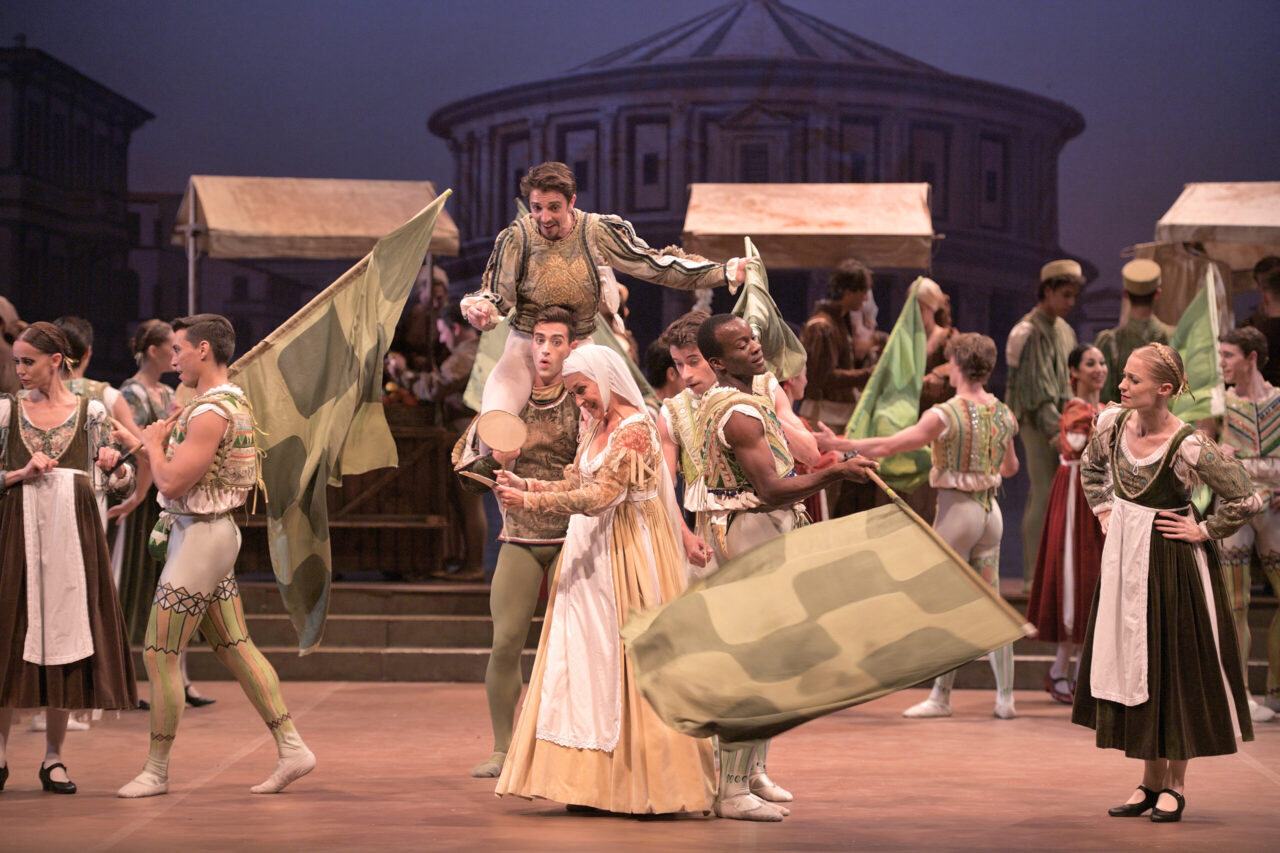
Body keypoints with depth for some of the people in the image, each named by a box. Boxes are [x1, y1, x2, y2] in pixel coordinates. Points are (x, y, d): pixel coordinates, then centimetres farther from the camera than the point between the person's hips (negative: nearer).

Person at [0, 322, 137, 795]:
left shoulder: (91, 413, 4)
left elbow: (116, 483, 7)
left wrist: (116, 464, -14)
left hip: (72, 534, 0)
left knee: (64, 634, 1)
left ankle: (53, 757, 10)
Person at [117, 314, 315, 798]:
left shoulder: (211, 413, -20)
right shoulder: (233, 401, 13)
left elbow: (172, 484, -24)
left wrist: (155, 443, -7)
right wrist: (160, 442, 4)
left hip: (199, 537, -10)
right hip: (216, 531, 10)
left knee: (159, 655, -2)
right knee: (235, 646, 11)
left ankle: (156, 771, 6)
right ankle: (291, 749, 9)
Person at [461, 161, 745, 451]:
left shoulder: (598, 232, -8)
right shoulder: (517, 237, -11)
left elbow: (652, 264, -2)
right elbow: (496, 295, -6)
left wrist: (724, 272, -4)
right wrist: (480, 311, -32)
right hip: (525, 351, -2)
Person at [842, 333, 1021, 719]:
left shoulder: (944, 416, -15)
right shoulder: (1002, 414, 5)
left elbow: (887, 447, -16)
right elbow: (1010, 467, 20)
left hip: (956, 509, -6)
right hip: (991, 510, 6)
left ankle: (941, 697, 5)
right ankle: (1005, 697, 8)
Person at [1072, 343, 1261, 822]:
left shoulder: (1188, 446, -23)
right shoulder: (1112, 423, -4)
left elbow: (1246, 501, -17)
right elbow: (1091, 467, 19)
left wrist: (1203, 531, -11)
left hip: (1171, 564, -6)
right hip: (1124, 558, 6)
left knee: (1174, 666, 2)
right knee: (1132, 664, 10)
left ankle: (1175, 785, 13)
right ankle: (1151, 781, 21)